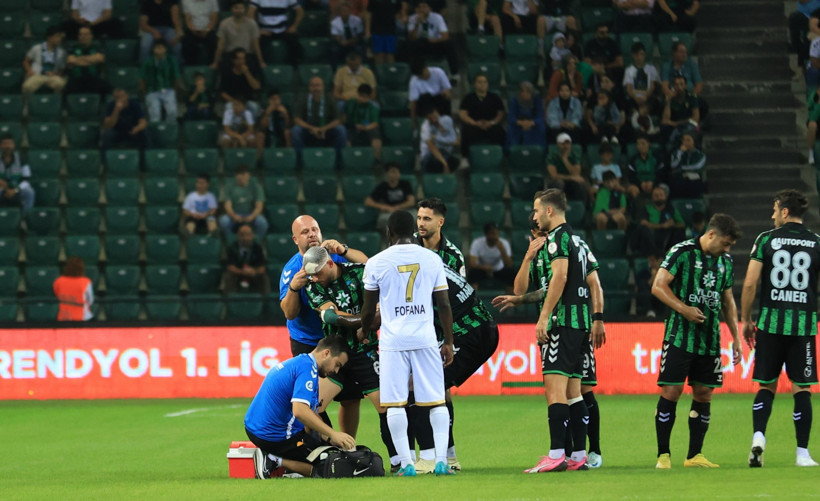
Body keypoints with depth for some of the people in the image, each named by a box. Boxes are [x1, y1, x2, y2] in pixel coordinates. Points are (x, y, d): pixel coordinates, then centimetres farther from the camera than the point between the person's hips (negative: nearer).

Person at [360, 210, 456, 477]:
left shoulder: (377, 263, 1)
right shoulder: (432, 260, 5)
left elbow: (369, 308, 9)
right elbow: (444, 305, 7)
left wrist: (364, 330, 29)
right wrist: (448, 342, 15)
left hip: (393, 340, -2)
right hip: (426, 339, 2)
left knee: (395, 403, 1)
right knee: (436, 401, 5)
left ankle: (406, 464, -5)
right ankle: (441, 460, -4)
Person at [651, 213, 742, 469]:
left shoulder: (725, 261, 13)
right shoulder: (682, 252, -7)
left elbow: (728, 300, 22)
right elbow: (658, 286, -9)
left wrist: (736, 337, 18)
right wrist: (684, 309, -21)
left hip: (710, 339, 6)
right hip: (679, 335, -6)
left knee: (704, 394, 5)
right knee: (671, 391, -7)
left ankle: (695, 456, 13)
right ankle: (663, 455, -1)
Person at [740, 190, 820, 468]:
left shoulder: (766, 239, 1)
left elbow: (750, 283, -3)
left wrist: (746, 320, 8)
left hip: (771, 321, 0)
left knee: (766, 386, 11)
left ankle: (758, 437, -9)